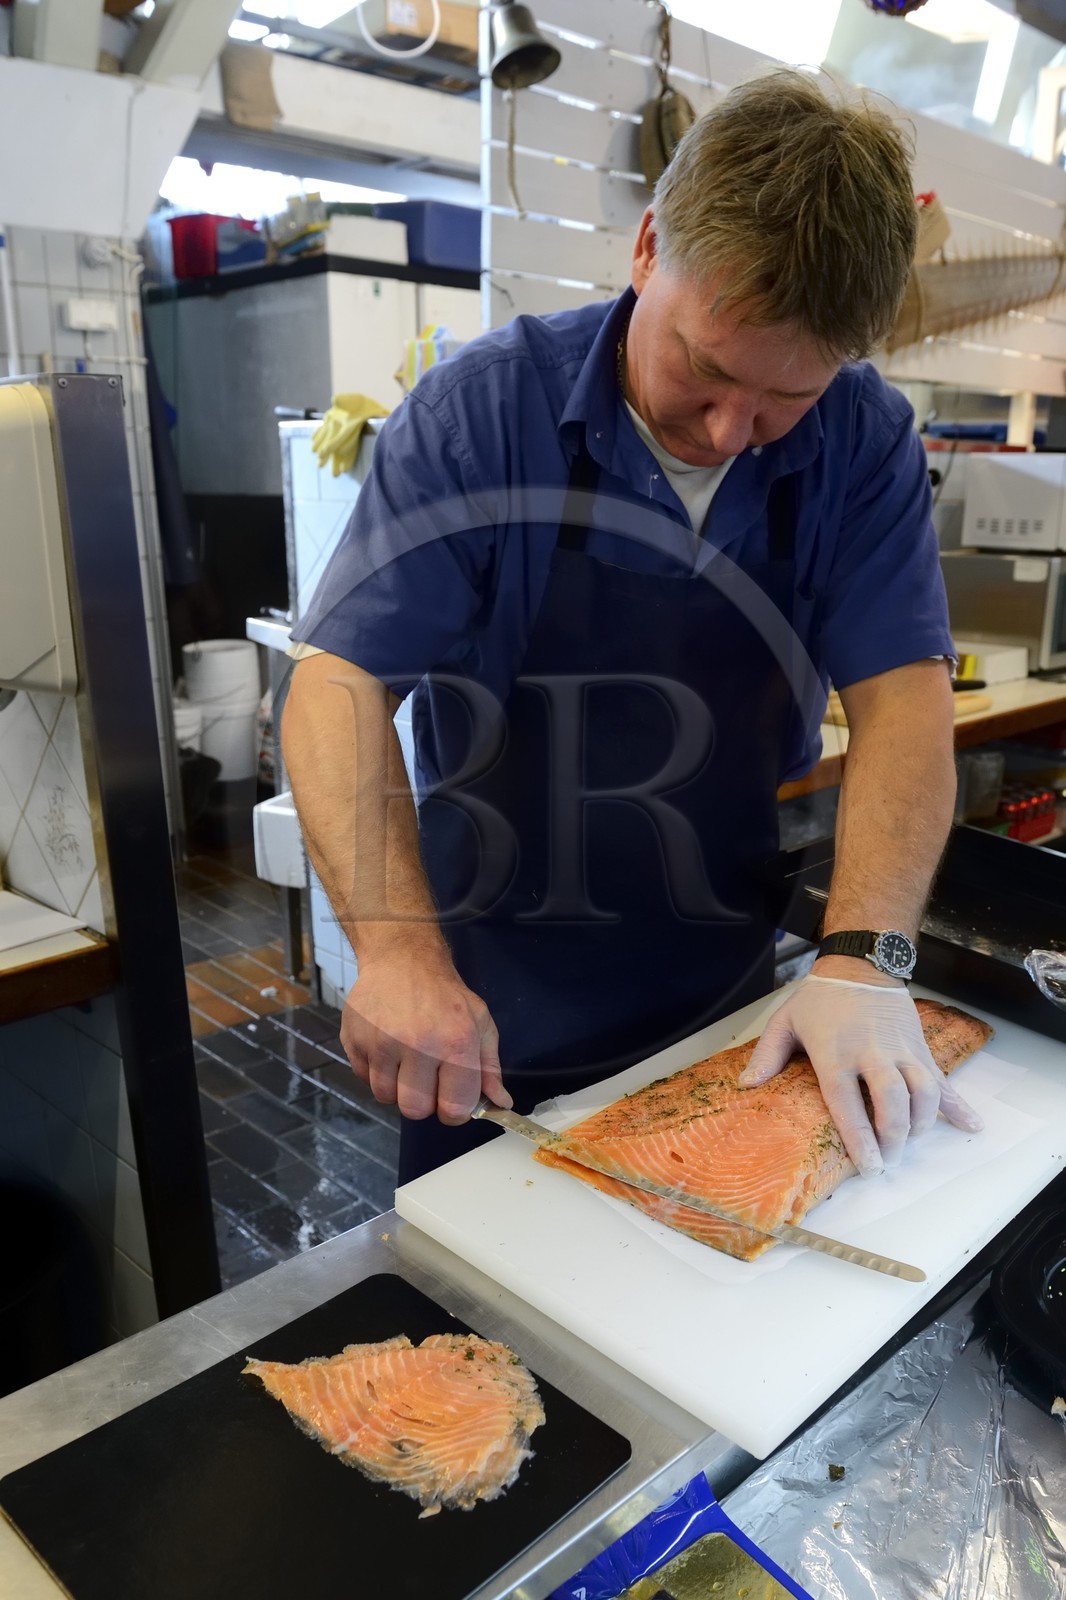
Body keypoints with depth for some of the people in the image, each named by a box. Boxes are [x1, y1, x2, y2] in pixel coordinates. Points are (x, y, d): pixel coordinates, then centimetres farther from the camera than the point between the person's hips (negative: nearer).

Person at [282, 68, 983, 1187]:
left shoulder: (863, 442, -7)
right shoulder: (481, 409, -14)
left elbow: (900, 694, -12)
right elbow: (339, 685, -19)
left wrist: (865, 960, -27)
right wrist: (397, 946, -32)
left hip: (734, 1022, 3)